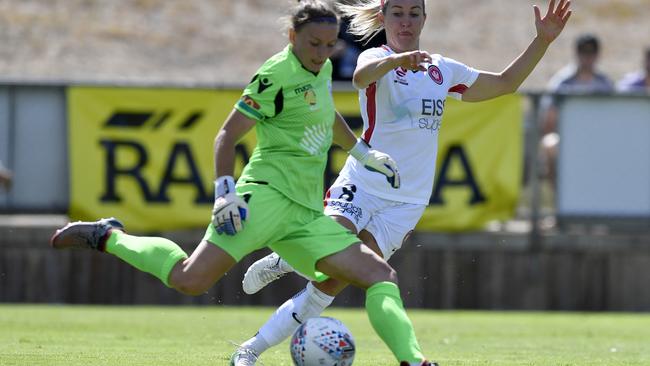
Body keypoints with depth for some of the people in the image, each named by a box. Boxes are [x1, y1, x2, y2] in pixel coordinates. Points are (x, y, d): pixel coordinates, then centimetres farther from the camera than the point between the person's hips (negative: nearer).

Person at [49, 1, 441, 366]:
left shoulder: (322, 69, 17)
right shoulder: (277, 74, -8)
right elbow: (227, 135, -8)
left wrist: (363, 152, 42)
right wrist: (225, 192, -18)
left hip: (307, 214, 8)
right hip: (268, 195, -8)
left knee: (382, 277, -4)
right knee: (191, 279, -19)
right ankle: (108, 236, 1)